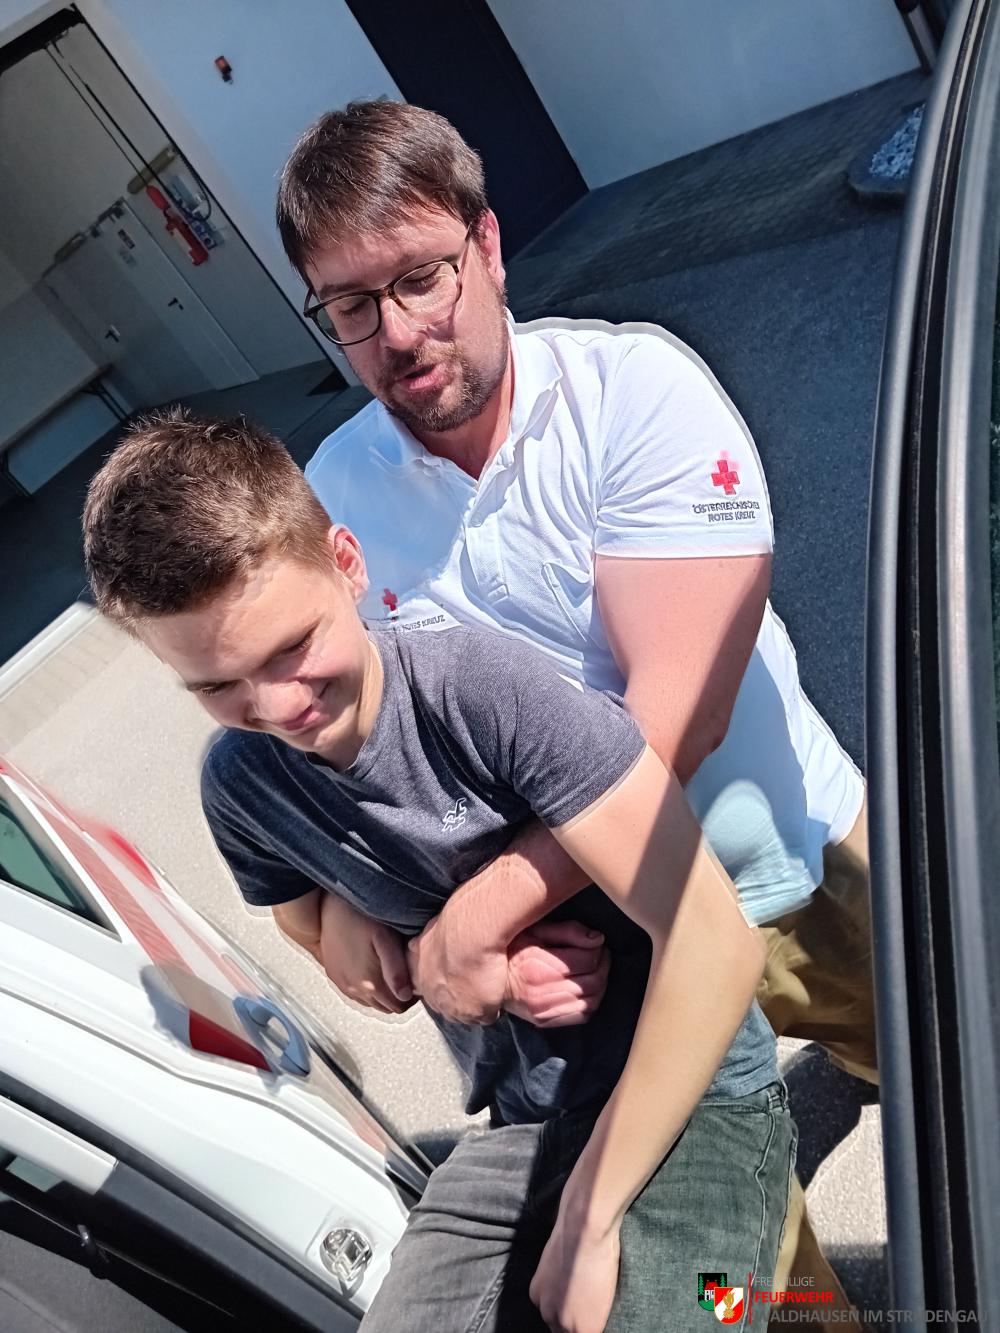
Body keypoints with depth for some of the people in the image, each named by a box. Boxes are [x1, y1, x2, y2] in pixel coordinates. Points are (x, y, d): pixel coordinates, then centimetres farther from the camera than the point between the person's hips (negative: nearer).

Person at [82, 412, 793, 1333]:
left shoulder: (485, 686, -24)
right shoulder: (242, 786, -5)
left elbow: (716, 943, -23)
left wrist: (588, 1217, -15)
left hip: (695, 1100, -4)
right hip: (521, 1123, 5)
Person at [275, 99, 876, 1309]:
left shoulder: (635, 385, -19)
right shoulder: (335, 490, -8)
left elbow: (676, 708, -26)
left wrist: (481, 913, -28)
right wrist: (346, 892, -16)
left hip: (806, 876, -1)